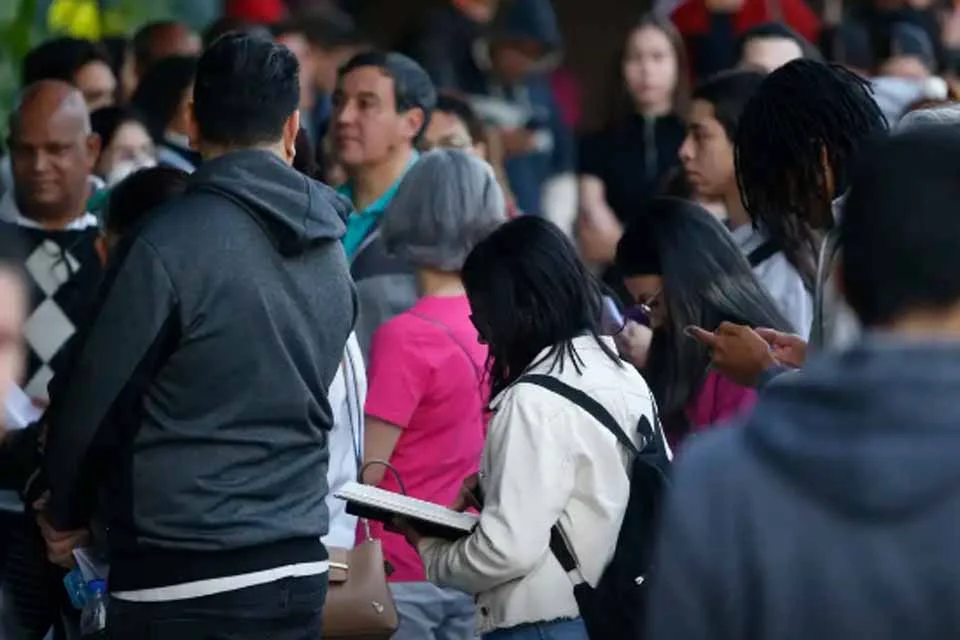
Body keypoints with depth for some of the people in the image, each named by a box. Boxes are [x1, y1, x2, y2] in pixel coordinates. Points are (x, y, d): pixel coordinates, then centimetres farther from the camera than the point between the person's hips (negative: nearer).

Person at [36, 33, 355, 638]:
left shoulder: (170, 242, -12)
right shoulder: (331, 254, 8)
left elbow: (93, 401, -6)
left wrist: (66, 513, 11)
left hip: (181, 577, -6)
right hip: (298, 569, 6)